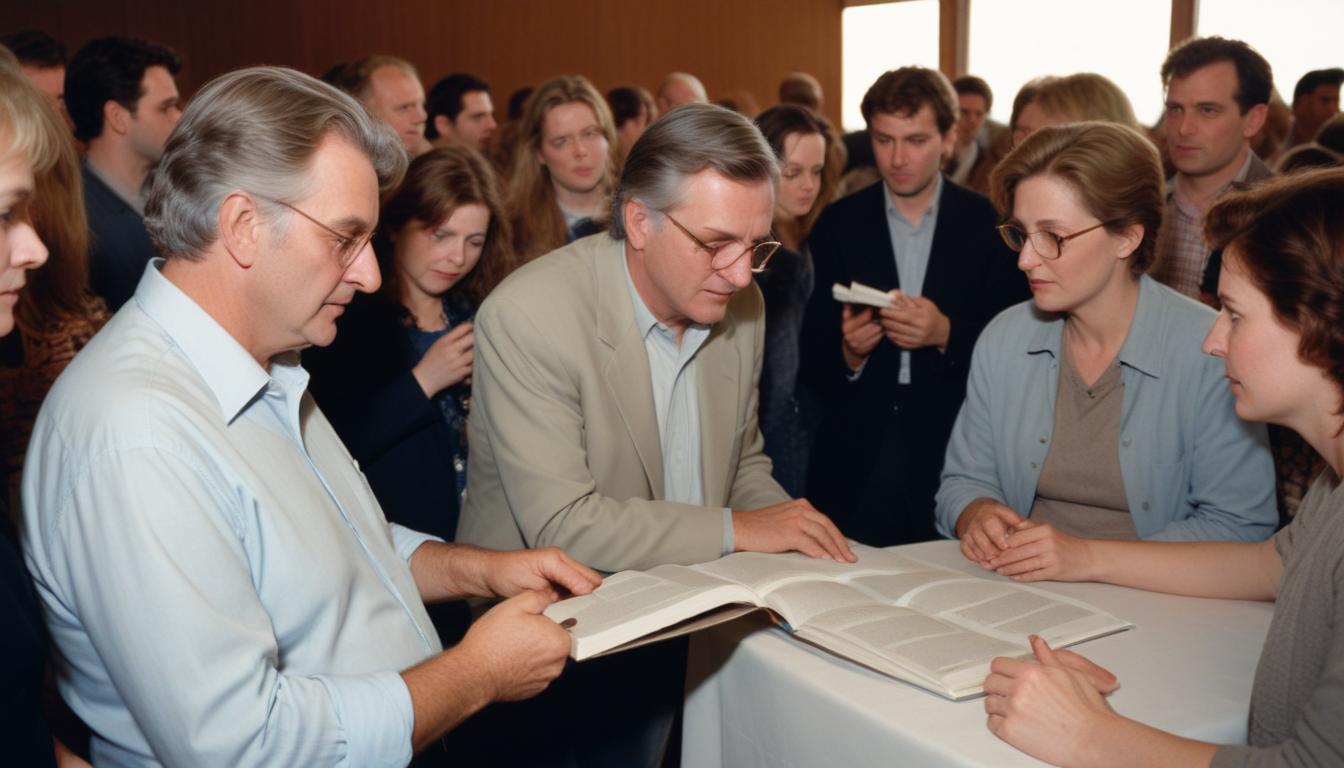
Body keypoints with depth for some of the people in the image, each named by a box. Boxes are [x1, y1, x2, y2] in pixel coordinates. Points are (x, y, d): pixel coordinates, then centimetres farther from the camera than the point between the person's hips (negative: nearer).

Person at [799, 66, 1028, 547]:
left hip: (953, 451, -1)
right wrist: (847, 354, -17)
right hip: (856, 459, 1)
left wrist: (947, 333, -18)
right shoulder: (838, 226, 5)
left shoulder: (989, 225, 3)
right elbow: (812, 359, 4)